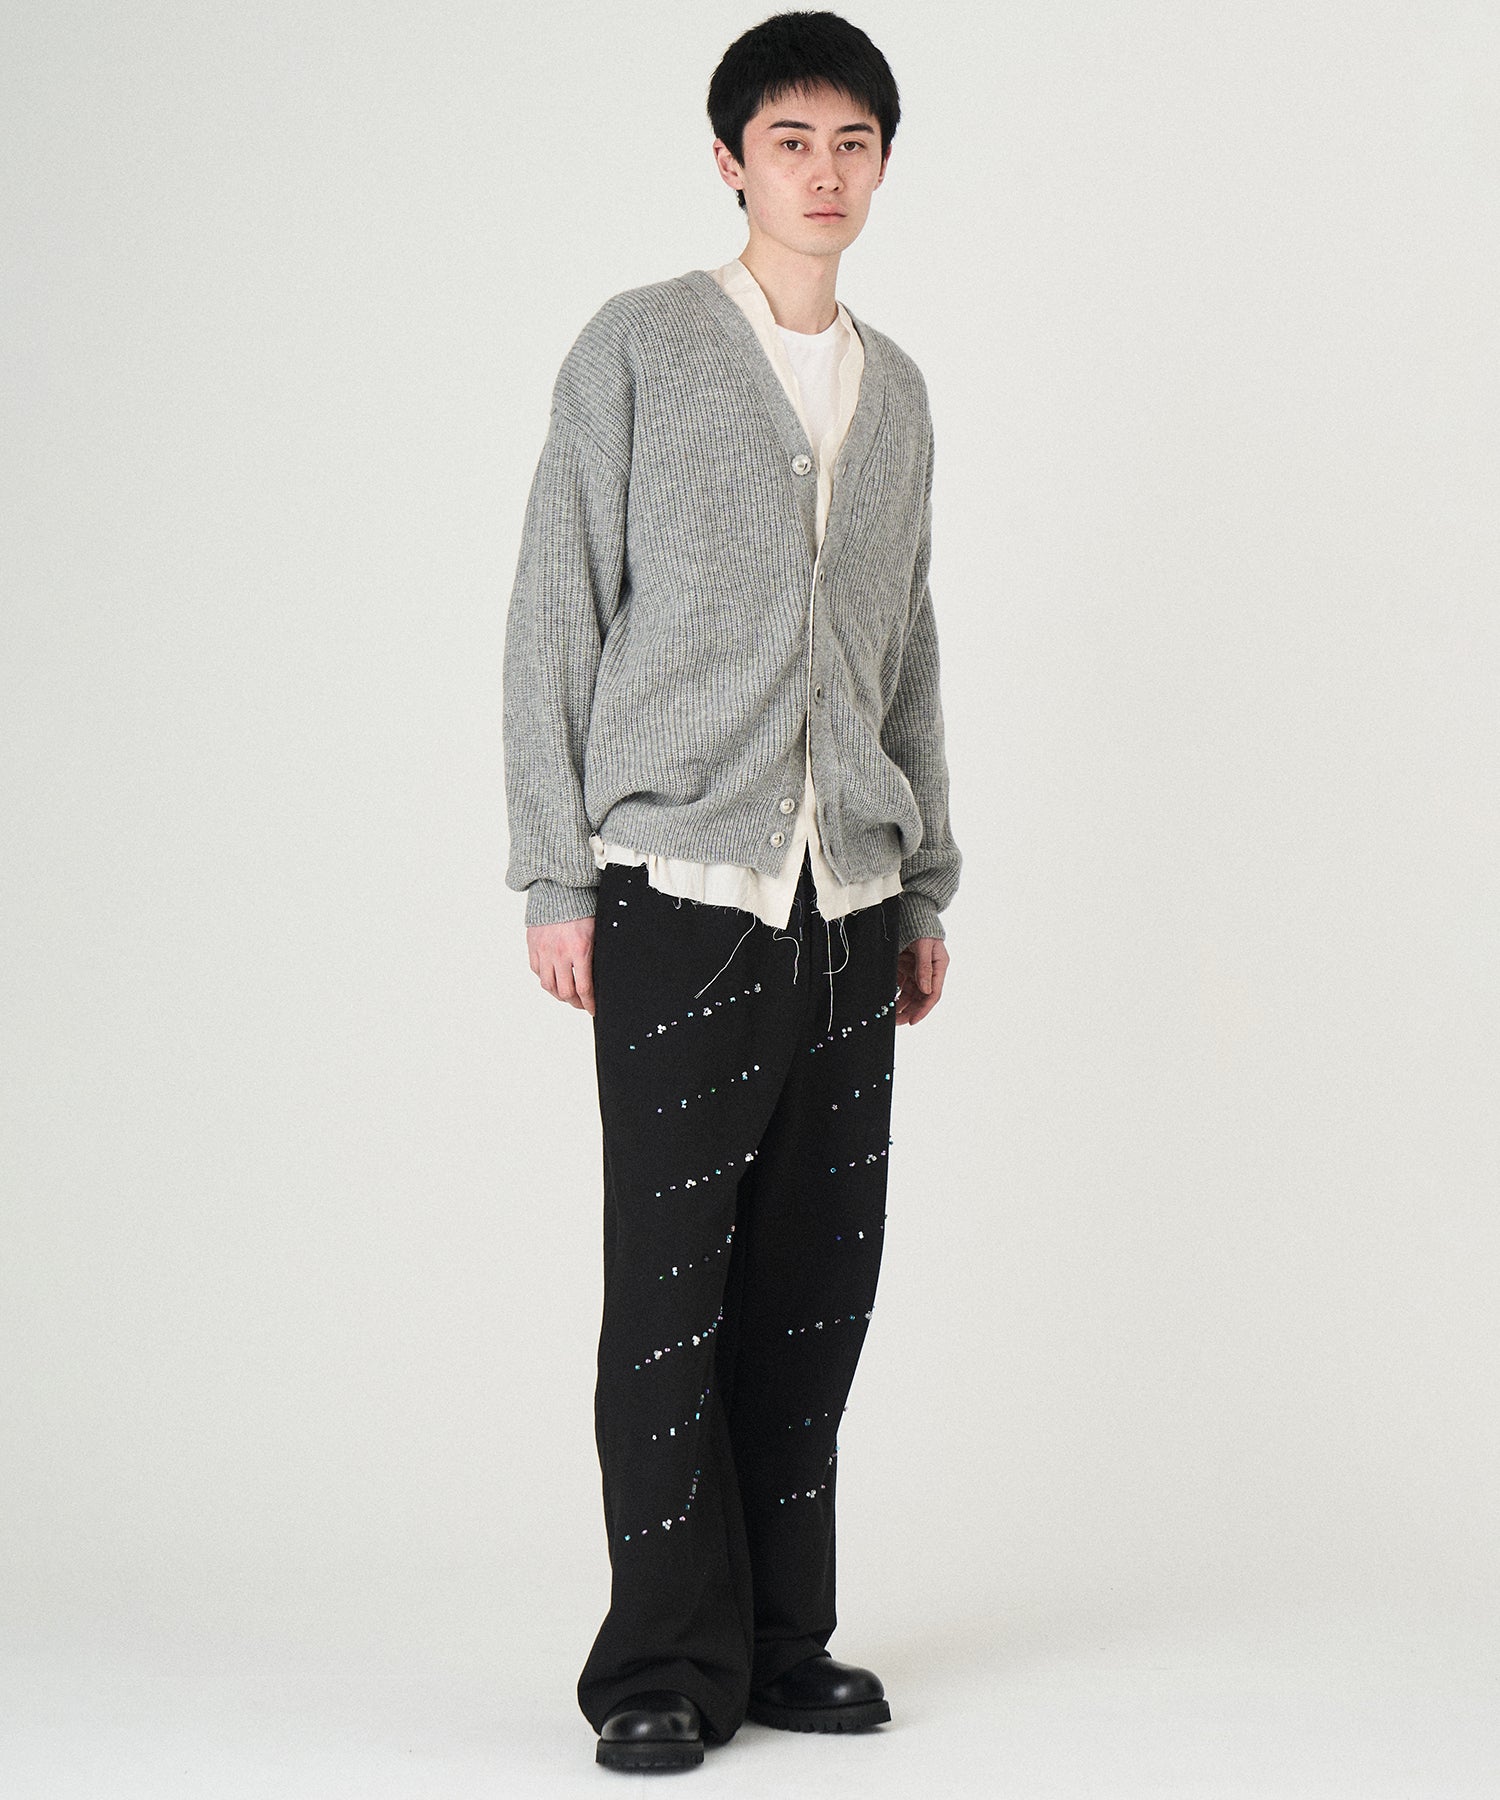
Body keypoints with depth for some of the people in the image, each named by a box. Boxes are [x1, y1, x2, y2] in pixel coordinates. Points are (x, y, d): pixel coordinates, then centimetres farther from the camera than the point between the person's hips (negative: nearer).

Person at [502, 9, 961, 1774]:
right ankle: (664, 1664, 4)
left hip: (846, 900, 5)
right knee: (672, 1289, -4)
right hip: (680, 893, -5)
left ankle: (783, 1643, 15)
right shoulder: (638, 350, 1)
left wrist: (926, 889, 18)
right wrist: (552, 878, -6)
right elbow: (554, 621, -1)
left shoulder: (896, 390, 18)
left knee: (818, 1283, 5)